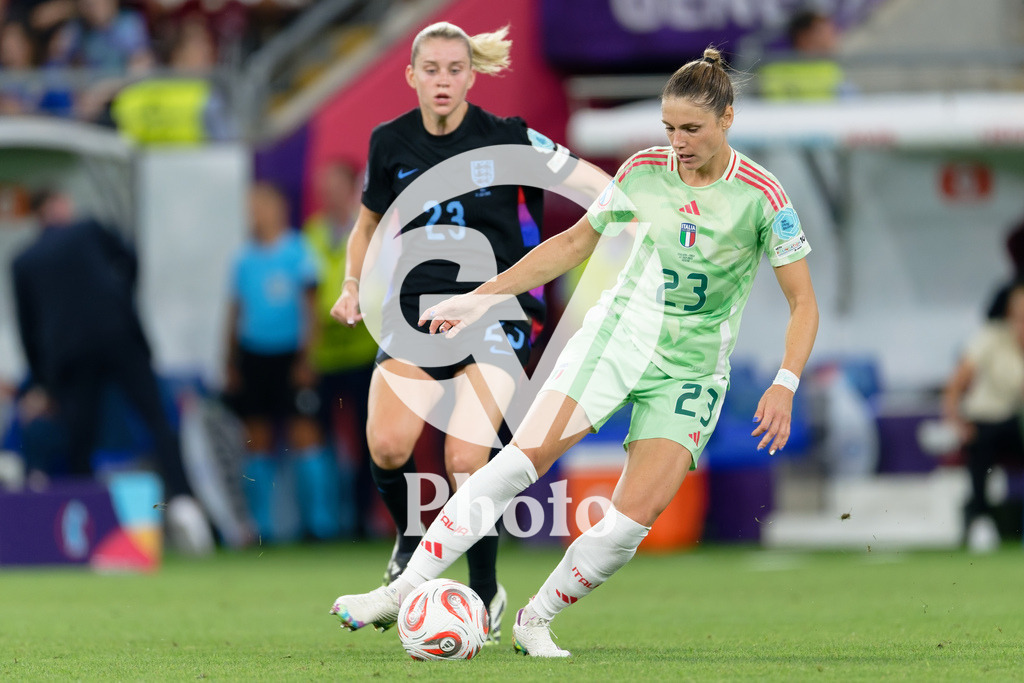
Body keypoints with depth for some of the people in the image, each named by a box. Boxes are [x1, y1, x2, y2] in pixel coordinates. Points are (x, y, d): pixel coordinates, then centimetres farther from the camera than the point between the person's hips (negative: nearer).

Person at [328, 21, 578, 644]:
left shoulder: (508, 140, -6)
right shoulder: (391, 143, 4)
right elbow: (369, 223, 20)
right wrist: (354, 285, 5)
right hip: (418, 307, 3)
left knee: (465, 461, -18)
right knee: (387, 447, -18)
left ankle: (487, 592, 5)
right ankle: (413, 543, 15)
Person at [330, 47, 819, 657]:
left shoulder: (761, 195, -12)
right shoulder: (642, 171, -2)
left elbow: (803, 302, -8)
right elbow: (576, 243, 11)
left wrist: (785, 387, -21)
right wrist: (483, 297, 8)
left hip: (692, 371, -2)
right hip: (619, 332, 2)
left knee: (636, 515, -16)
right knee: (522, 457, -16)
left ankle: (536, 622, 6)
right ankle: (403, 592, -14)